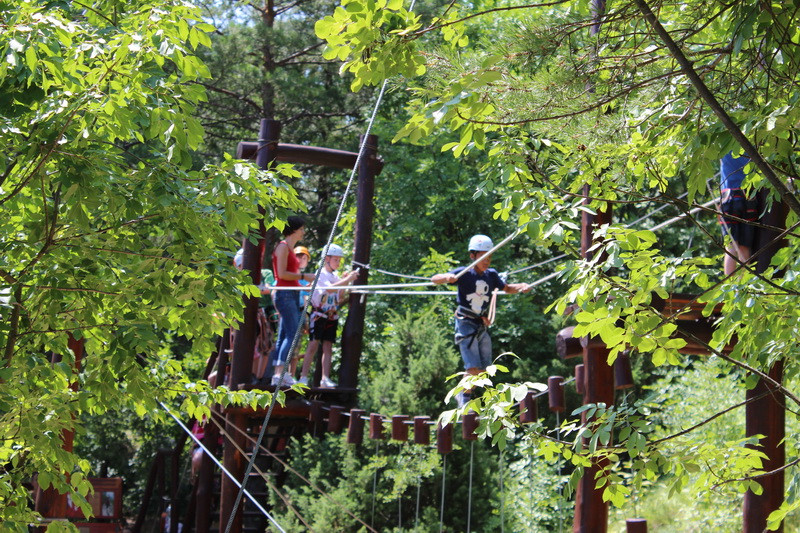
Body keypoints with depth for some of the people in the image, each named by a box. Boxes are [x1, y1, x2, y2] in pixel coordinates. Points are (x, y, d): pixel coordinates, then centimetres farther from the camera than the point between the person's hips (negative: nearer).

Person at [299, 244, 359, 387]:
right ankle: (303, 377, -9)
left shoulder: (336, 277, 13)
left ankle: (325, 379, 1)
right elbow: (329, 288, -23)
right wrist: (347, 280, -25)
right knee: (313, 346, -9)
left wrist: (346, 282, -3)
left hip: (332, 316, 6)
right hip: (319, 314, -6)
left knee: (328, 347, 2)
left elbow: (340, 296, 8)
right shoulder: (320, 274, -6)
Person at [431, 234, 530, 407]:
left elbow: (507, 289, 18)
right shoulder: (464, 273, -12)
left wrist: (521, 287, -3)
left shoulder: (491, 275, 1)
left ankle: (462, 395, 28)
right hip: (466, 324, -5)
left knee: (483, 371, 8)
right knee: (473, 368, -15)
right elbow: (434, 279, -17)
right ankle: (465, 400, 6)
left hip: (482, 326, 5)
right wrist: (447, 277, -39)